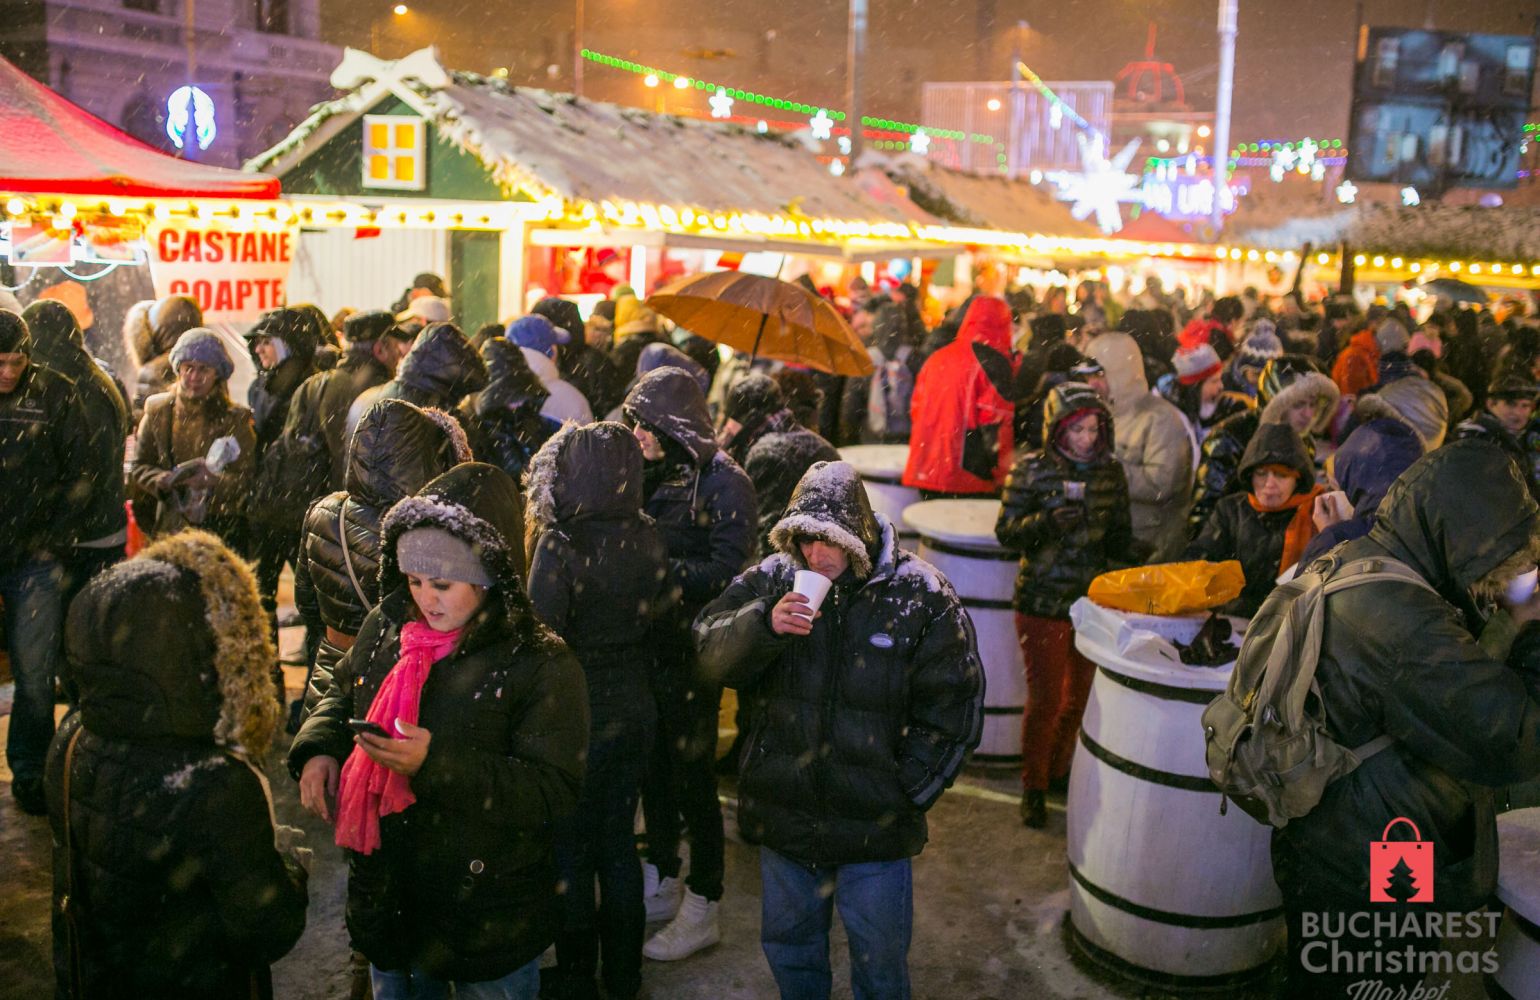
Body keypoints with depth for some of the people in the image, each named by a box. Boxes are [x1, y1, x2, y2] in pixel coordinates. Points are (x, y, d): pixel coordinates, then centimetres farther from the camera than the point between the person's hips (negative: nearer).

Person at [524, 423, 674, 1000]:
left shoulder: (558, 545, -21)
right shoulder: (646, 537, -4)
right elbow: (659, 612, 4)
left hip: (578, 719, -6)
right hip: (634, 712, 6)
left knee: (571, 853, 11)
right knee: (619, 844, 19)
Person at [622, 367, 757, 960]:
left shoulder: (723, 483, -14)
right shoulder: (656, 475, 8)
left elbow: (726, 572, -19)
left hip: (692, 655, -7)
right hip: (649, 648, 7)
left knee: (692, 777, 2)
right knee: (653, 767, 17)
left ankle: (701, 911, 16)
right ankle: (661, 884, 35)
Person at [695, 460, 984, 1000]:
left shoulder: (919, 594, -10)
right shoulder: (774, 579, -3)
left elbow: (951, 707, -4)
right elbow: (711, 652, -8)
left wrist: (906, 790, -6)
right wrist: (765, 624, -26)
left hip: (876, 819, -2)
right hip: (784, 809, 3)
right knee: (787, 942, 21)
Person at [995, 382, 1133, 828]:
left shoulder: (1111, 471, 3)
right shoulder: (1032, 469, -8)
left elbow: (1123, 532, 15)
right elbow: (1006, 532, -9)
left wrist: (1116, 547, -3)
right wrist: (1048, 522, -24)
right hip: (1044, 602, -4)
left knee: (1083, 696, 13)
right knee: (1045, 698, 2)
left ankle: (1058, 771, 35)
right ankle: (1033, 787, 20)